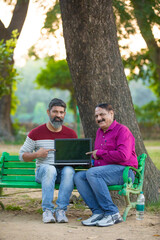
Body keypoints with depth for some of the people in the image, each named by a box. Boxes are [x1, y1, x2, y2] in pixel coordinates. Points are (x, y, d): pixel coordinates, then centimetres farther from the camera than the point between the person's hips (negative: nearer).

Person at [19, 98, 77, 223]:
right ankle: (47, 210, -34)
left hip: (65, 169, 1)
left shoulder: (71, 134, 8)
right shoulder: (36, 133, 3)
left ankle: (61, 210, -33)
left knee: (69, 170, -35)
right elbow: (22, 155, 6)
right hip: (43, 170, -1)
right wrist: (36, 154, -14)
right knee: (50, 169, -38)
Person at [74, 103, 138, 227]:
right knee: (78, 176, -16)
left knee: (92, 173, -31)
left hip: (123, 171, -8)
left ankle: (112, 213, -27)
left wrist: (100, 153, -8)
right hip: (104, 170, 8)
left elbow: (123, 155, -18)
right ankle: (98, 212, -22)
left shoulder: (122, 130, -5)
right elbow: (97, 154, 34)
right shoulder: (100, 132, 22)